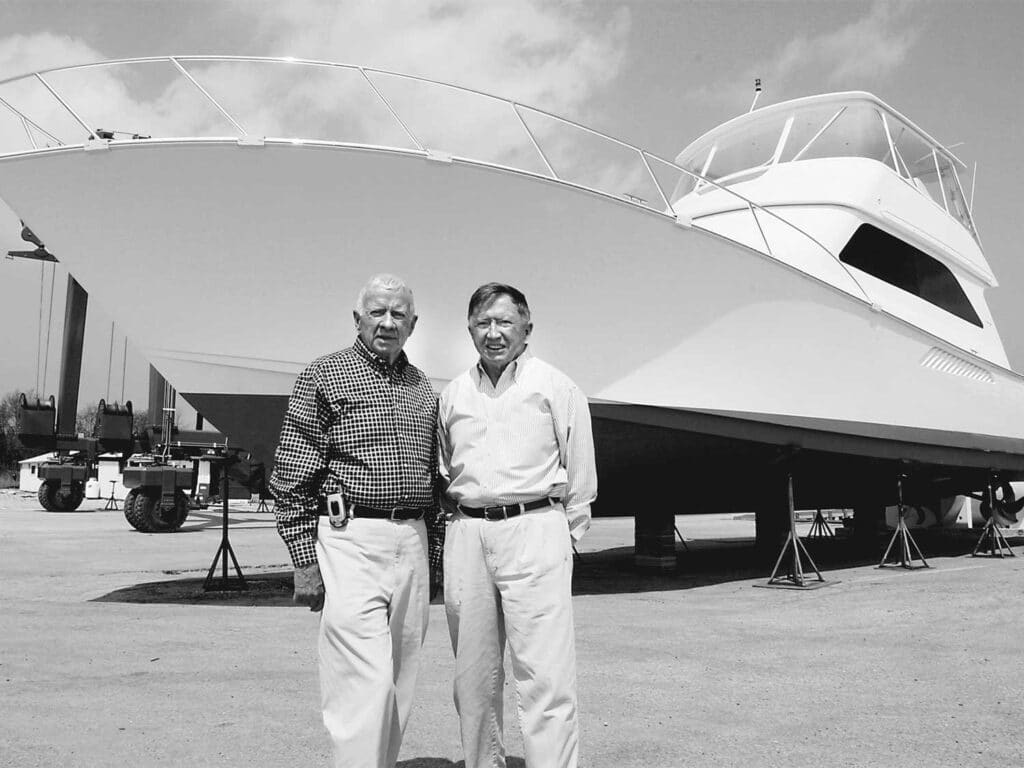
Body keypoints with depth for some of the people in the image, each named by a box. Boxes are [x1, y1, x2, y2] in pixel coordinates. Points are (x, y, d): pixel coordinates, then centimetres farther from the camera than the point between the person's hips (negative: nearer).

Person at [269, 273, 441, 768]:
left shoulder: (422, 389, 16)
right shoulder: (325, 377, -1)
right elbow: (291, 478, -4)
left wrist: (432, 553, 16)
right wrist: (305, 560, -10)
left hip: (411, 542, 6)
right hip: (349, 541, -6)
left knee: (399, 685, 11)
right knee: (365, 684, -11)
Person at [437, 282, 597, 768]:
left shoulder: (555, 387, 4)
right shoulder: (453, 395, 14)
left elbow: (580, 472, 7)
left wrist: (568, 533, 5)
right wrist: (461, 522, 15)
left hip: (533, 530, -4)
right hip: (466, 535, 4)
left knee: (543, 674, -9)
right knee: (473, 674, 10)